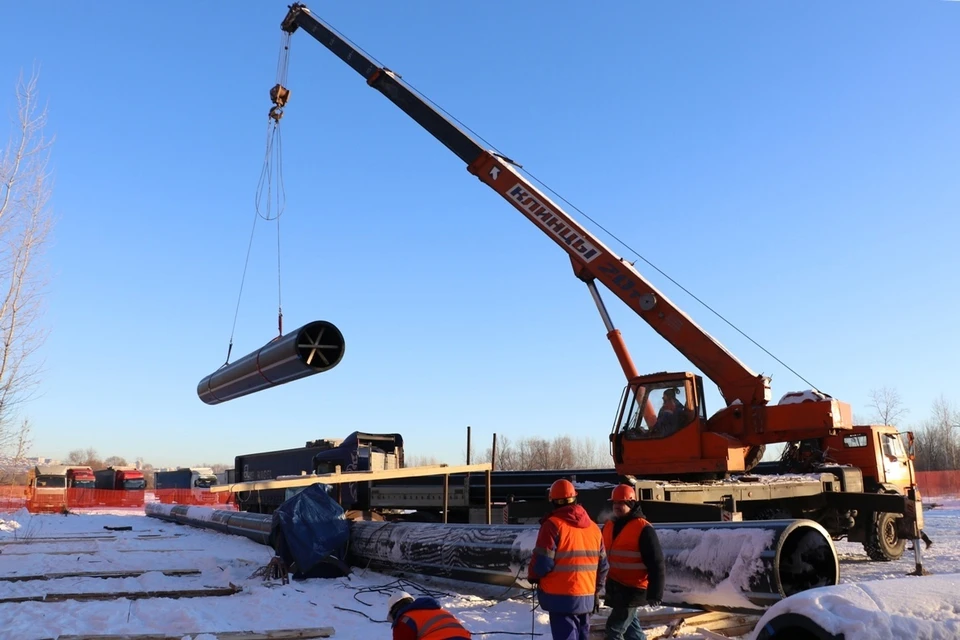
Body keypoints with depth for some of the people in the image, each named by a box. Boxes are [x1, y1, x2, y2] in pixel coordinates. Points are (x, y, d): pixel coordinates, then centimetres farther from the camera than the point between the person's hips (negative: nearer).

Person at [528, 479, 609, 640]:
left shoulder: (553, 524, -12)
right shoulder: (593, 527, 9)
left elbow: (542, 562, -15)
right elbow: (603, 565, 13)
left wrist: (532, 577, 5)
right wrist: (596, 591, 23)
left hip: (561, 597, -6)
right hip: (586, 597, 6)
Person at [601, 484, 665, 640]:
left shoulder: (643, 529, -14)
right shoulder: (609, 526, 8)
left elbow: (656, 564, -14)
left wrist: (655, 592, -16)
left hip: (633, 589, -8)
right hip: (615, 586, 8)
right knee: (630, 626, 18)